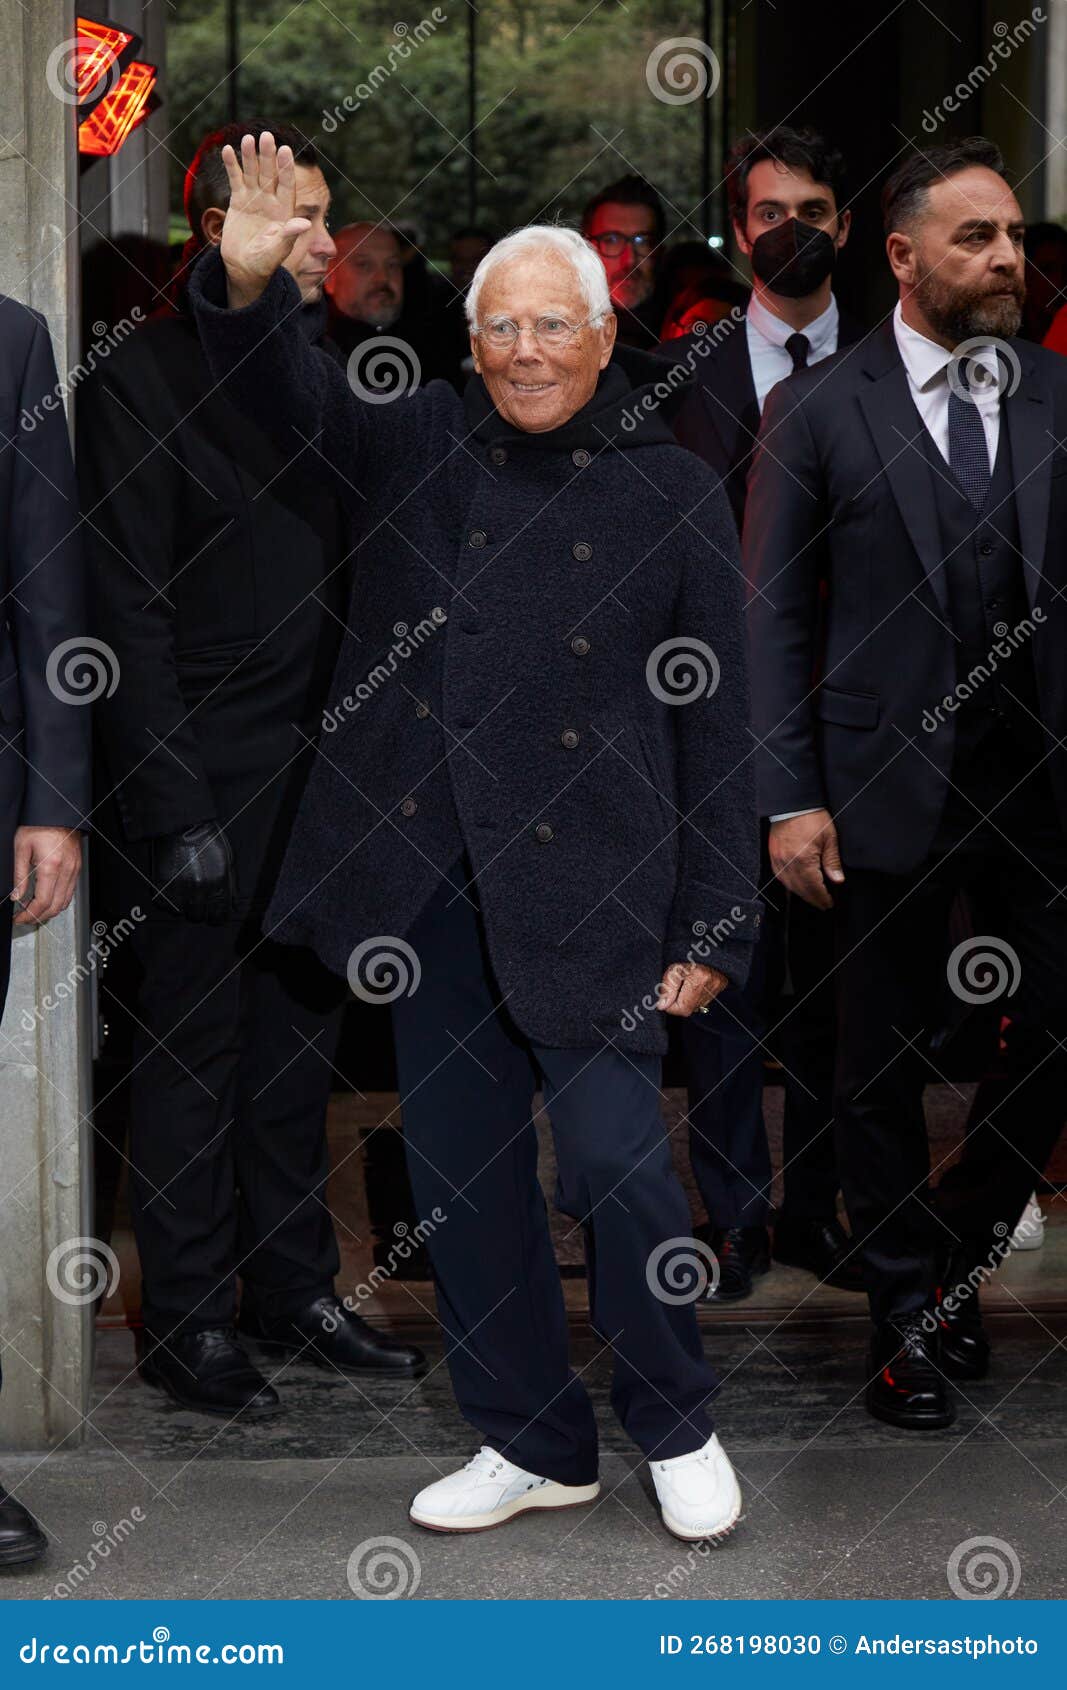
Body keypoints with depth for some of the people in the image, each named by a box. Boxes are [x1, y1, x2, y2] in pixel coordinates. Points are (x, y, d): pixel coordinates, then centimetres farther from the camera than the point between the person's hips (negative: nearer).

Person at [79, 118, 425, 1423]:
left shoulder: (320, 362, 11)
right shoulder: (143, 379, -9)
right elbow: (131, 614, -11)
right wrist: (175, 810, -15)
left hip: (313, 775, 6)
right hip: (205, 781, -6)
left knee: (298, 1043, 14)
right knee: (192, 1054, 3)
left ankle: (294, 1292, 26)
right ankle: (188, 1324, 14)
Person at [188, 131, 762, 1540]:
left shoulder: (673, 496, -1)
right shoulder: (422, 448, 7)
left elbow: (715, 728, -2)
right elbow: (292, 389, -1)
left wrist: (709, 928, -5)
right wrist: (245, 279, -24)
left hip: (588, 885, -3)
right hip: (429, 882, 4)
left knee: (617, 1161, -4)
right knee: (460, 1173, 10)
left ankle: (677, 1432, 20)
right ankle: (532, 1445, 26)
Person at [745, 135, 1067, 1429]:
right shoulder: (817, 411, -1)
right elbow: (773, 614, -1)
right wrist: (789, 799, -7)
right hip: (888, 789, -2)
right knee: (883, 1065, 7)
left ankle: (955, 1255, 27)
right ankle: (908, 1315, 23)